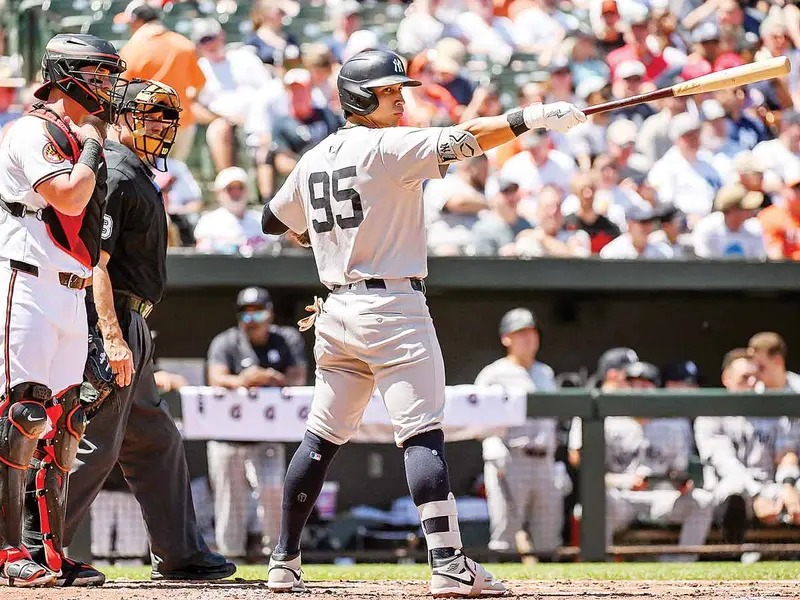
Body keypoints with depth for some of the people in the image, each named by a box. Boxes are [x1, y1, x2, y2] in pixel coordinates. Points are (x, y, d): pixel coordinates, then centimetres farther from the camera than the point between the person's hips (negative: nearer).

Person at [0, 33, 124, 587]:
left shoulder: (80, 139, 20)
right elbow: (69, 199, -22)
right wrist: (92, 145, -6)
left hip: (73, 293, 9)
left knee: (63, 424, 8)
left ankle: (55, 554, 10)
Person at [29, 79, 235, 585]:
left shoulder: (139, 174, 19)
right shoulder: (115, 174, -12)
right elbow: (94, 264, -20)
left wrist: (127, 337, 19)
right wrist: (113, 339, -27)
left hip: (129, 328, 11)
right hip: (113, 319, -11)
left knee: (156, 441, 14)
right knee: (94, 445, -10)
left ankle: (181, 553, 20)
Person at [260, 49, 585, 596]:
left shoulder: (312, 161, 13)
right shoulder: (388, 147, -9)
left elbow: (274, 221, 26)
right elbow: (462, 140, -20)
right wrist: (530, 118, -25)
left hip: (335, 314, 8)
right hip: (394, 307, -7)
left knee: (322, 438, 13)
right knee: (423, 433, -11)